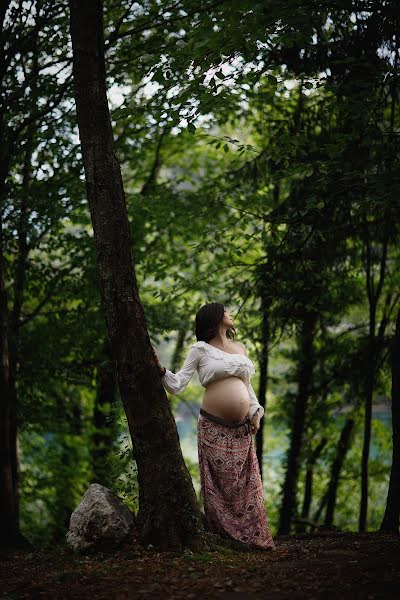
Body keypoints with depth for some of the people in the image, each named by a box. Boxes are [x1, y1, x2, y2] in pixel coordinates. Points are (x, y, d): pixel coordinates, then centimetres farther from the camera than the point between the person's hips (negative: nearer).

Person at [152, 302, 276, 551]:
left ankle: (255, 538, 8)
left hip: (242, 429, 5)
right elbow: (177, 385, -2)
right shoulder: (200, 350, 2)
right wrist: (160, 369, -19)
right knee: (219, 484, -5)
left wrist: (256, 411, 10)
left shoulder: (240, 348, 17)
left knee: (247, 483, 3)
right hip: (214, 427, -5)